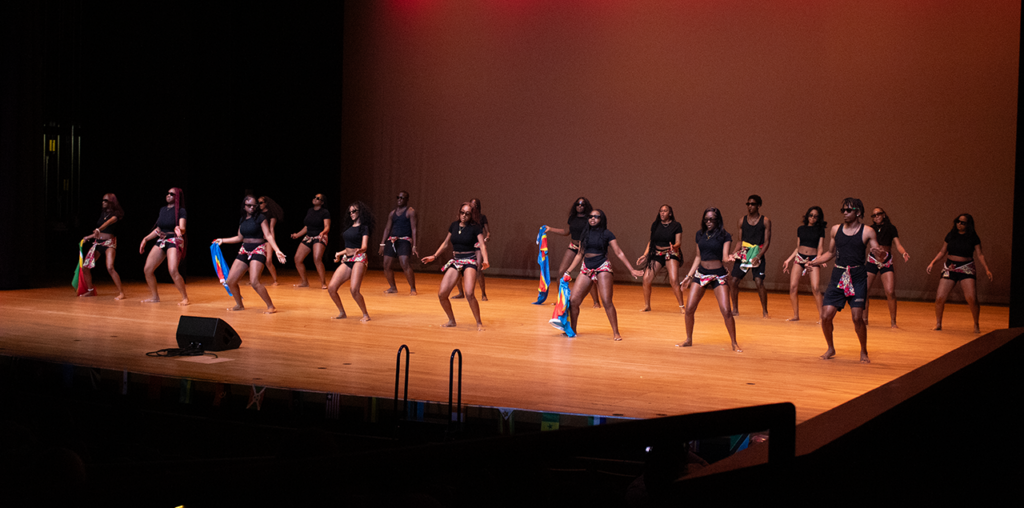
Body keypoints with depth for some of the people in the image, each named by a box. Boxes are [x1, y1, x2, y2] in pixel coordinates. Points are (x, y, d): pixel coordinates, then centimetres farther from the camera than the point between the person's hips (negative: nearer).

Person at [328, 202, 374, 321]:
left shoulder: (364, 227, -3)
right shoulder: (350, 227, 18)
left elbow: (364, 246, -15)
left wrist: (359, 250, -36)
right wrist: (339, 253, 37)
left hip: (358, 259, -7)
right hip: (346, 261, 7)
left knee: (354, 289, -24)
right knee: (331, 288, -4)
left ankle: (365, 315, -8)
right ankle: (342, 313, 13)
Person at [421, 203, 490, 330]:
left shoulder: (475, 228, -5)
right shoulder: (454, 225, 10)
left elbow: (482, 245, -14)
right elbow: (445, 243, 22)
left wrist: (485, 260, -31)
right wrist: (434, 256, 19)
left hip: (470, 262, -5)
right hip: (455, 261, 5)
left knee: (469, 294, -26)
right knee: (442, 294, -4)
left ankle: (479, 323, -9)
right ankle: (451, 321, 18)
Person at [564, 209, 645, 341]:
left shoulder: (607, 234, 1)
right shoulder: (584, 234, 13)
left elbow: (619, 253, 0)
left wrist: (632, 270, -5)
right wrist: (568, 271, 16)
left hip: (602, 268, -4)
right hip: (586, 269, 4)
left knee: (607, 301, -13)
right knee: (573, 301, -3)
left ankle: (616, 333, -5)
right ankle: (572, 330, 14)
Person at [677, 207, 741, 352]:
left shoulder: (725, 236, -3)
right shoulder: (700, 235, 9)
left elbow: (724, 257, -11)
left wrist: (730, 258, -34)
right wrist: (689, 275, 14)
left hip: (718, 275, -4)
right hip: (700, 274, 4)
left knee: (726, 310, -13)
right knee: (689, 309, -1)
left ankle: (734, 343, 0)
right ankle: (689, 340, 17)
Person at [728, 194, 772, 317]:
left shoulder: (765, 221, -2)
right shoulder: (742, 220, 8)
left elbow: (767, 241, -5)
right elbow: (740, 241, 13)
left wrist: (758, 256, -17)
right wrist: (735, 253, -3)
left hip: (758, 255, -4)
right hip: (743, 254, 4)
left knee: (759, 282, -14)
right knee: (733, 281, -2)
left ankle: (765, 311, 0)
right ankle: (735, 310, 13)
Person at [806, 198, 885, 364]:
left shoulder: (867, 232, 0)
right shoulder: (835, 230, 10)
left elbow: (878, 254, -4)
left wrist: (879, 252, -27)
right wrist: (815, 262, 7)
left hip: (857, 277, -3)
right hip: (838, 275, 3)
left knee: (857, 317, -12)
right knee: (826, 316, -5)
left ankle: (864, 352, 11)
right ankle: (831, 348, 19)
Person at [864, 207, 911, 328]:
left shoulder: (891, 228, 8)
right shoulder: (871, 229, 10)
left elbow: (898, 244, 3)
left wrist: (904, 253, -15)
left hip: (887, 261, -1)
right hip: (872, 260, 1)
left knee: (890, 292, -13)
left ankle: (893, 321, -4)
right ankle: (864, 319, 13)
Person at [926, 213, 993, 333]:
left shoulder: (973, 238, 1)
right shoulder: (951, 235, 7)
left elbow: (979, 254, -1)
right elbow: (942, 251, 13)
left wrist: (986, 269, -11)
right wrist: (932, 263, 3)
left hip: (966, 269, -2)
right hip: (949, 268, 3)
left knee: (972, 299, -15)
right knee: (939, 298, -5)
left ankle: (976, 325, 5)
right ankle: (938, 324, 13)